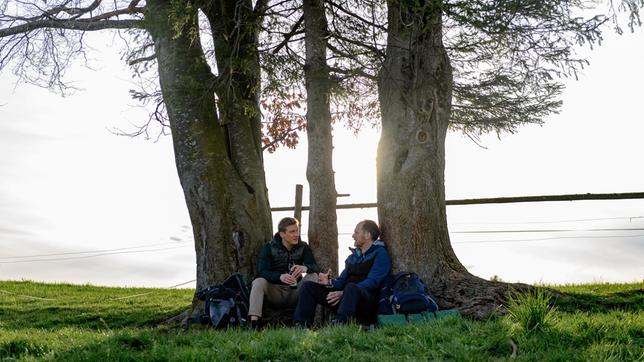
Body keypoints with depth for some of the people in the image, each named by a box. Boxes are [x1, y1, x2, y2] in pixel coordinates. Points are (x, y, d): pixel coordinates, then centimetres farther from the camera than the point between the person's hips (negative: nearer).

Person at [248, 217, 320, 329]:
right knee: (259, 281, -28)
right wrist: (280, 276, -36)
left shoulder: (303, 247, 4)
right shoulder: (269, 247, -1)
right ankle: (253, 321, -41)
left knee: (313, 276, -21)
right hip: (274, 292, -1)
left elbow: (316, 268, -9)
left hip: (295, 292, 2)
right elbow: (262, 272, -15)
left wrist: (305, 268, -35)